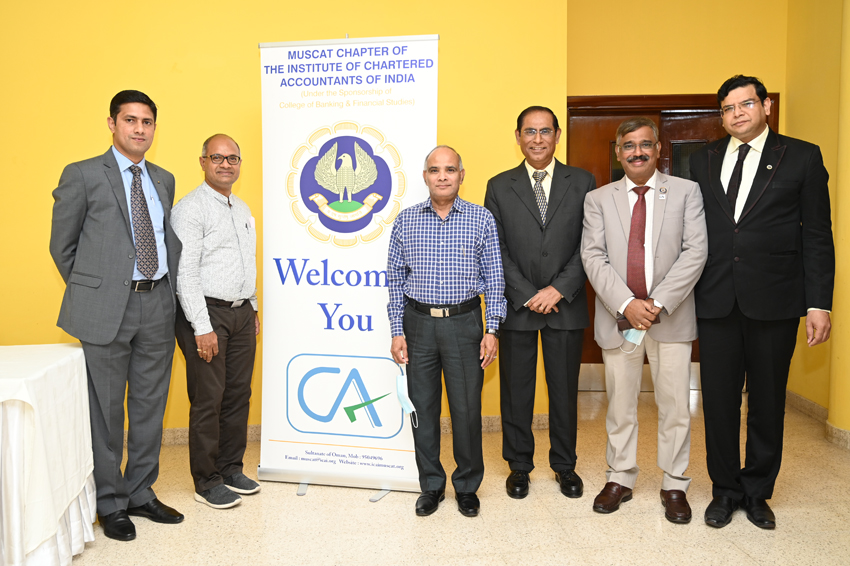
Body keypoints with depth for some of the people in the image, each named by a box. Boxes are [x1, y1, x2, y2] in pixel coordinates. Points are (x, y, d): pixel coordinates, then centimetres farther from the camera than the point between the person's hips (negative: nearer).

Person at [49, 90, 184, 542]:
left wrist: (168, 291, 9)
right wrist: (89, 292, 4)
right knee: (105, 410, 6)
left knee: (150, 406, 12)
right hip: (106, 309, -4)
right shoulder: (83, 175, -2)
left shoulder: (164, 180, 14)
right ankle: (109, 503, 22)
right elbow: (62, 245, 3)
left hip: (157, 305, 5)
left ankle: (140, 493, 28)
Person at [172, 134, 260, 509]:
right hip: (207, 313, -7)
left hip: (242, 313, 8)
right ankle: (207, 482, 13)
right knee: (208, 400, -1)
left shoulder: (243, 209, 16)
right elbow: (185, 273, -15)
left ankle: (231, 469, 26)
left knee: (239, 394, 12)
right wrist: (203, 328, -18)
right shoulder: (190, 209, -9)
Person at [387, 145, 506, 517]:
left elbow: (494, 278, 2)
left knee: (467, 408, 4)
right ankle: (431, 486, 27)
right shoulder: (405, 221, 4)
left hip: (464, 322, -1)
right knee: (423, 408, 9)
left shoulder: (481, 220, 1)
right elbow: (396, 279, 6)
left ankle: (467, 486, 25)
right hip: (418, 323, 2)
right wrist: (397, 331, 2)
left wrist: (492, 330, -5)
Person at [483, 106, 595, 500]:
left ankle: (565, 465, 28)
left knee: (564, 390, 10)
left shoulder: (582, 182, 5)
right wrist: (527, 296, -9)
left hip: (566, 305, 0)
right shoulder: (499, 186, 5)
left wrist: (559, 289, -12)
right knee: (515, 391, 8)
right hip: (516, 306, 0)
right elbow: (496, 250, -1)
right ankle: (519, 465, 26)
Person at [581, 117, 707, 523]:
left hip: (670, 317, 0)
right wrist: (626, 304, -14)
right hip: (618, 317, 1)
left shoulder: (686, 191, 6)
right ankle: (620, 480, 25)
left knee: (675, 406, 6)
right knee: (619, 406, 10)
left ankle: (674, 486, 22)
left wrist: (659, 302, -14)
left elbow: (695, 251, -4)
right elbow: (593, 257, -2)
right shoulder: (598, 199, 8)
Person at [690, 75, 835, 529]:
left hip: (774, 301, -1)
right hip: (715, 302, 2)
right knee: (719, 399, 8)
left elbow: (818, 236, 0)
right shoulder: (702, 161, 11)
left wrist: (819, 304, -6)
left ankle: (757, 491, 28)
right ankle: (725, 489, 25)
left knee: (767, 401, 9)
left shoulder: (802, 157, 4)